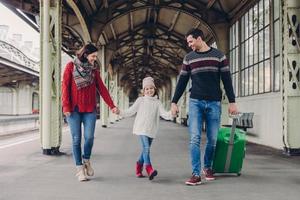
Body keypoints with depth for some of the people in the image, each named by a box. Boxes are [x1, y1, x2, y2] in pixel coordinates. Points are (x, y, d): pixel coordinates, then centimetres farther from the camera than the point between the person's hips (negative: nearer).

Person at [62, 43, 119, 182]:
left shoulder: (94, 70, 11)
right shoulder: (71, 66, 3)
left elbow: (102, 89, 7)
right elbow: (65, 86, -2)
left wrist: (112, 106, -1)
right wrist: (66, 106, -10)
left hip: (90, 109, 2)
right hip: (74, 109, -2)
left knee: (89, 137, -9)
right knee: (76, 139, -1)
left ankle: (86, 160, 18)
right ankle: (80, 168, 8)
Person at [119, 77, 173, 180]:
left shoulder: (157, 102, 9)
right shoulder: (140, 100, 4)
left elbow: (164, 114, -1)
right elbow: (130, 111, 4)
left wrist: (171, 113, -22)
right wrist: (120, 112, -10)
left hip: (151, 130, 3)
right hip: (141, 128, -3)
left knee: (146, 150, 11)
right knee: (146, 148, -20)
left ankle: (139, 166, 30)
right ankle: (149, 169, -26)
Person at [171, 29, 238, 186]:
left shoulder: (219, 55, 4)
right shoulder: (188, 58, 9)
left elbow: (227, 80, 4)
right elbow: (182, 82, 10)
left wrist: (232, 102, -1)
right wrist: (174, 102, 6)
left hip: (214, 103, 0)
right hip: (195, 102, 1)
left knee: (212, 139, 5)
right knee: (194, 139, -9)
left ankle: (207, 167, 27)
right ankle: (196, 174, -6)